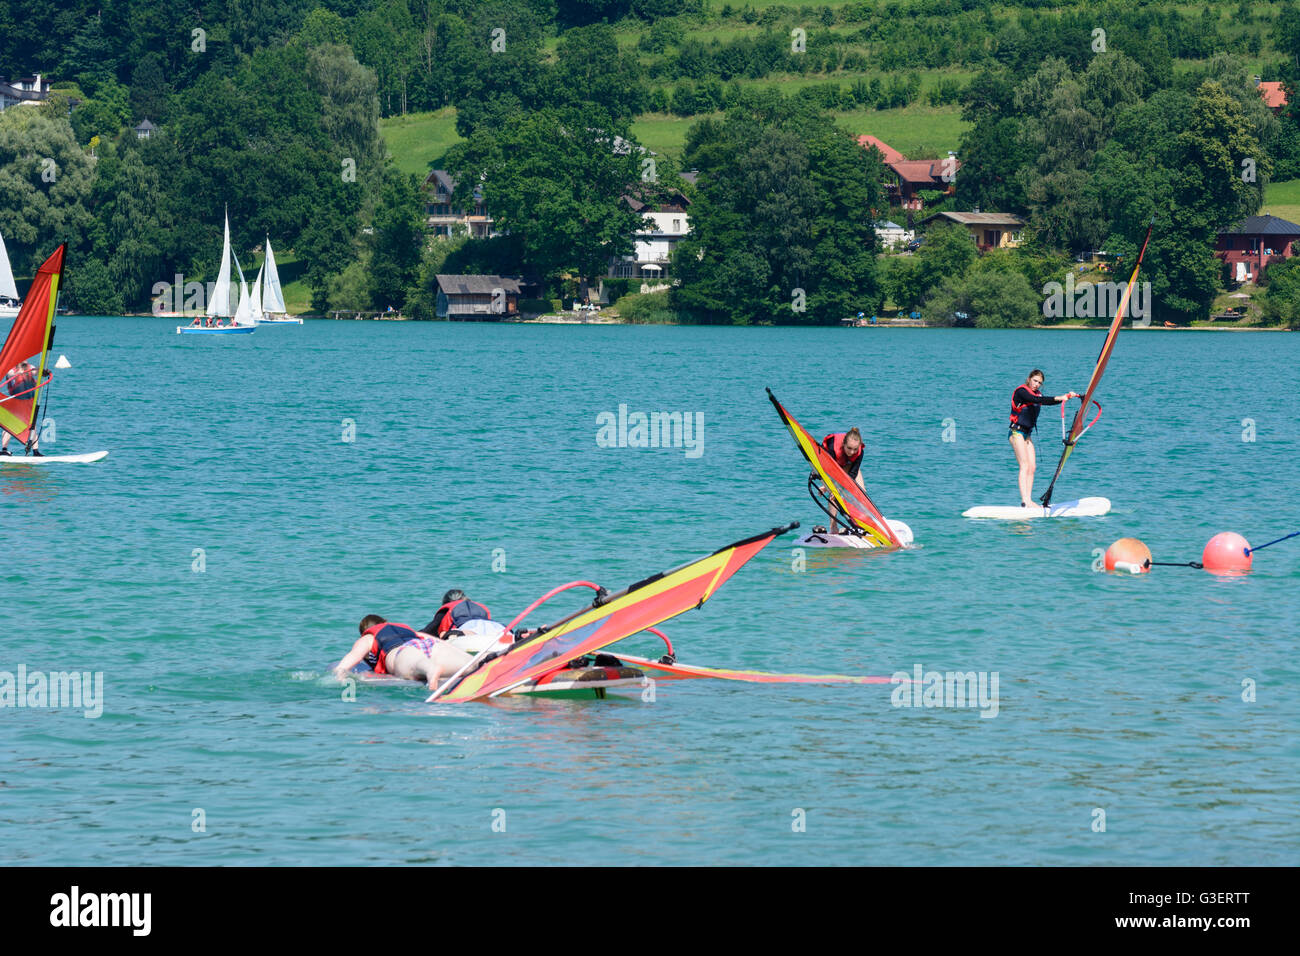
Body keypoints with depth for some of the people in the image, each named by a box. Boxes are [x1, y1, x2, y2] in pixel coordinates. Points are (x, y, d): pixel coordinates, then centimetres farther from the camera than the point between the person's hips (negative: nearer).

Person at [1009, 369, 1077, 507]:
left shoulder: (1037, 393, 14)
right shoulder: (1021, 391, -12)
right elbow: (1036, 400, -27)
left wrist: (1067, 396, -5)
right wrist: (1058, 398, -32)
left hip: (1027, 433, 9)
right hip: (1016, 432, -9)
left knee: (1032, 467, 1)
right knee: (1024, 465, -16)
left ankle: (1029, 501, -2)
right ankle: (1024, 501, -23)